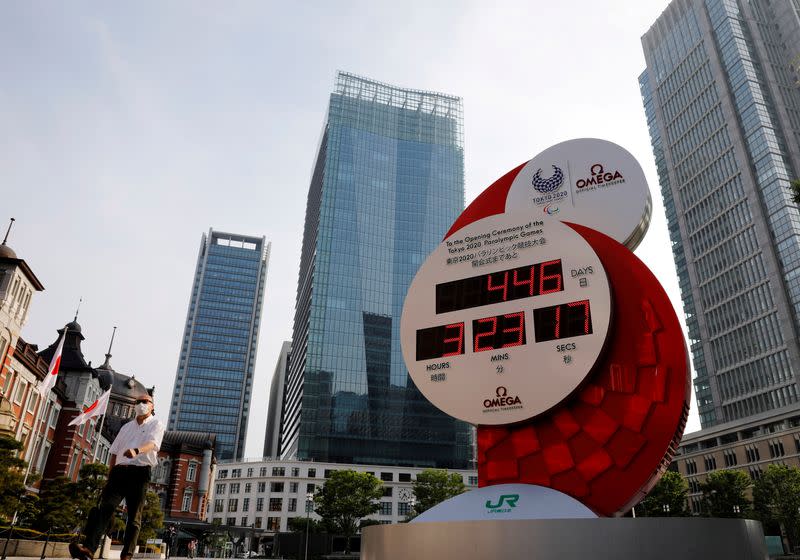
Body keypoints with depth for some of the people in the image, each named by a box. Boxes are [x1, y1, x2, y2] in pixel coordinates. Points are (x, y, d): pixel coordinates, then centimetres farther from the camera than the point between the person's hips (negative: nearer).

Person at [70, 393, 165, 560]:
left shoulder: (156, 425, 6)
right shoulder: (127, 427, 25)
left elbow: (152, 443, -15)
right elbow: (115, 451, 24)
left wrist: (136, 451, -36)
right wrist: (110, 475, 14)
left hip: (140, 472, -4)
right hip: (119, 471, 4)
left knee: (134, 516, -4)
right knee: (105, 507, -15)